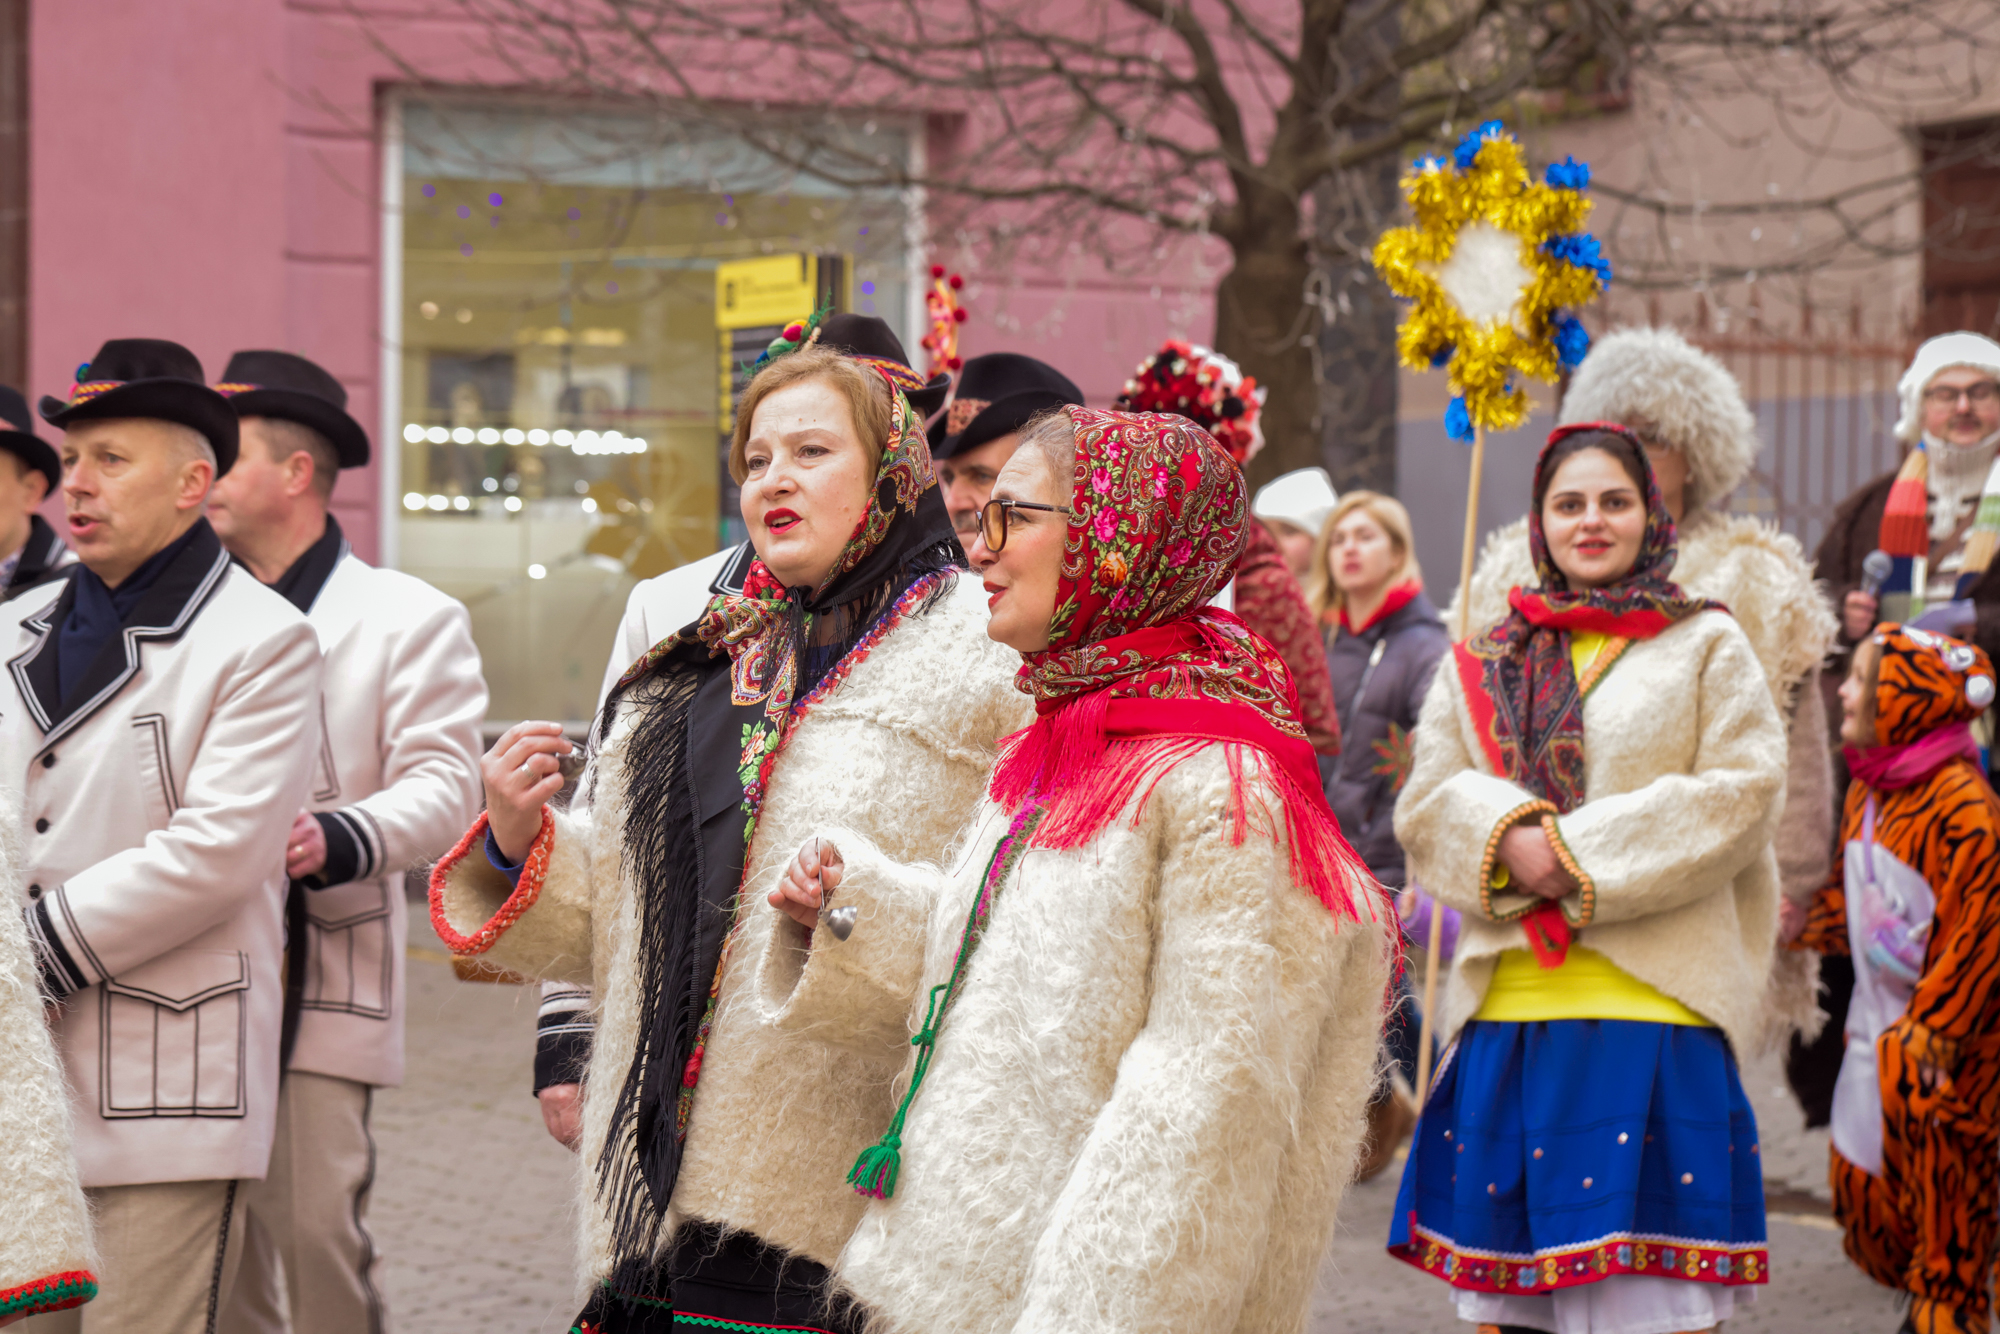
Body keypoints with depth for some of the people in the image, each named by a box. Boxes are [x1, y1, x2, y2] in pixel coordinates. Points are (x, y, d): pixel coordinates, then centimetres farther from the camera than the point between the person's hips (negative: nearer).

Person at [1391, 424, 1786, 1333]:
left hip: (1653, 1009, -3)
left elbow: (1743, 791, -3)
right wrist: (1510, 834, -14)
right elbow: (1425, 804, 8)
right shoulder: (1484, 664, 15)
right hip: (1507, 1011, 3)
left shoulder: (1707, 647, 7)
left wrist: (1585, 853, -11)